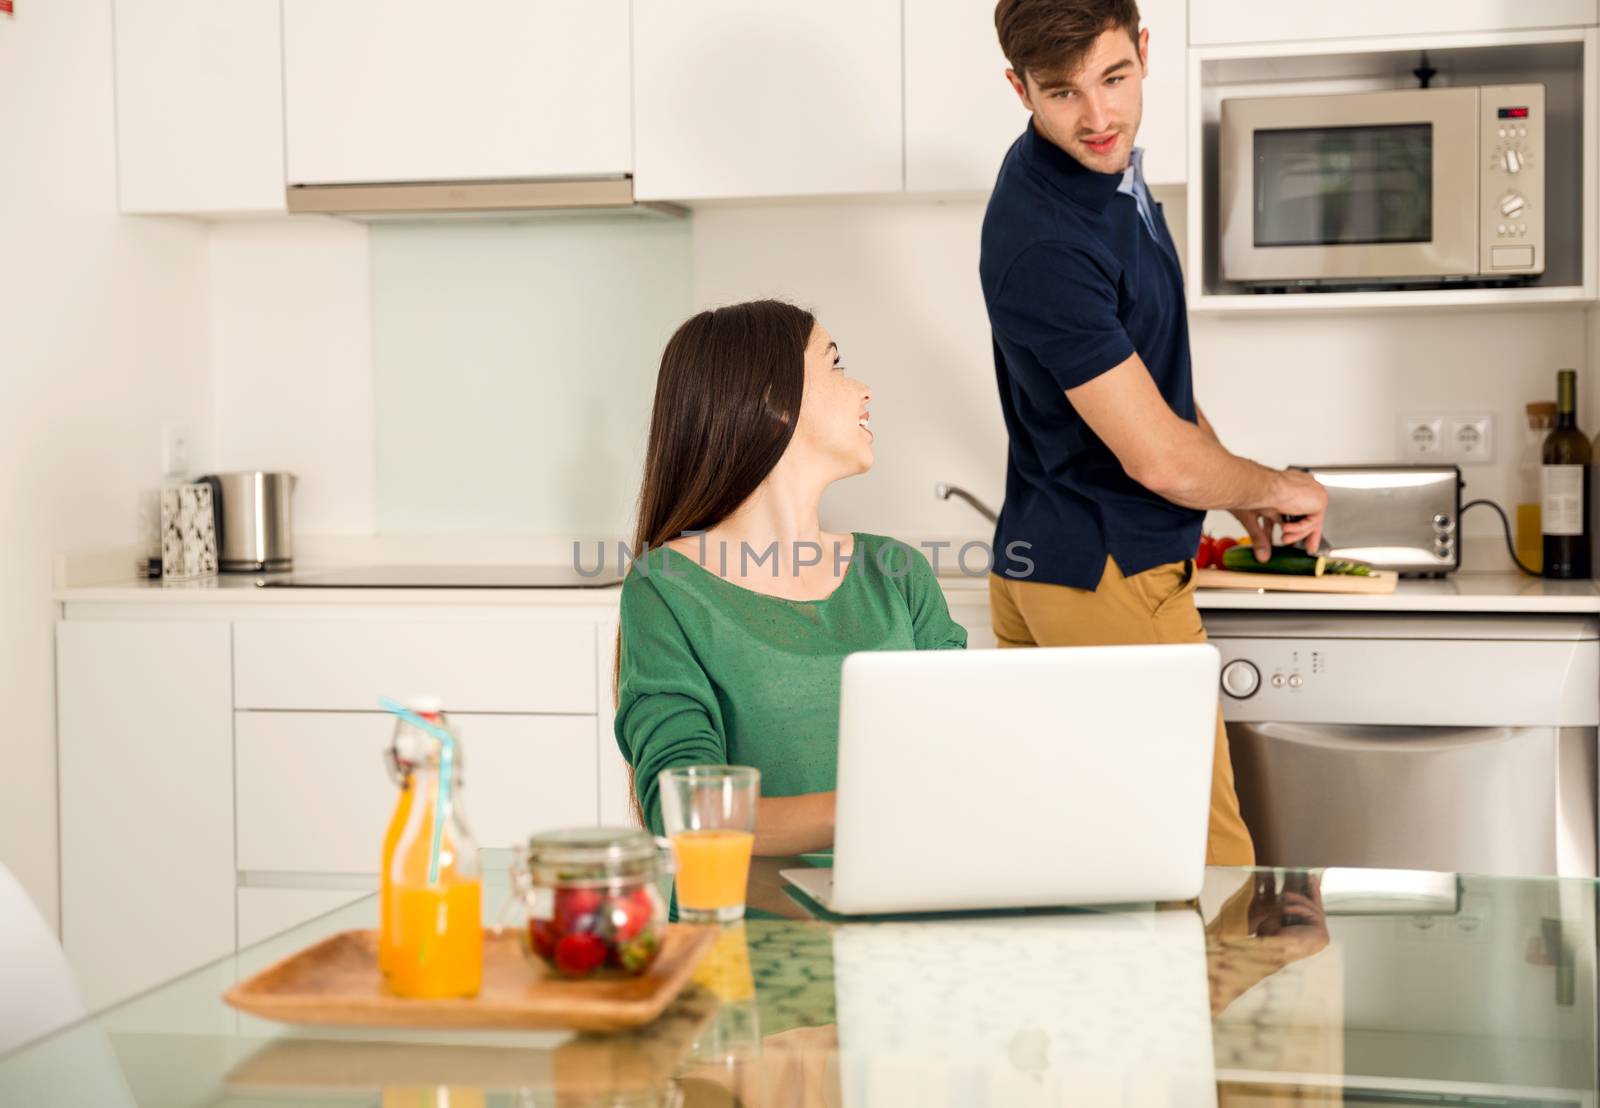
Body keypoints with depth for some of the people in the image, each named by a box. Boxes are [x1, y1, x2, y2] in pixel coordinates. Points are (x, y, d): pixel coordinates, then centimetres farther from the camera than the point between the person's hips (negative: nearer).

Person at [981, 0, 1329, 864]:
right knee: (1209, 862, -2)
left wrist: (1238, 492, 14)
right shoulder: (1044, 245, -25)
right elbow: (1161, 459, -21)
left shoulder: (1109, 165, 5)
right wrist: (1274, 486, -3)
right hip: (1108, 581, -9)